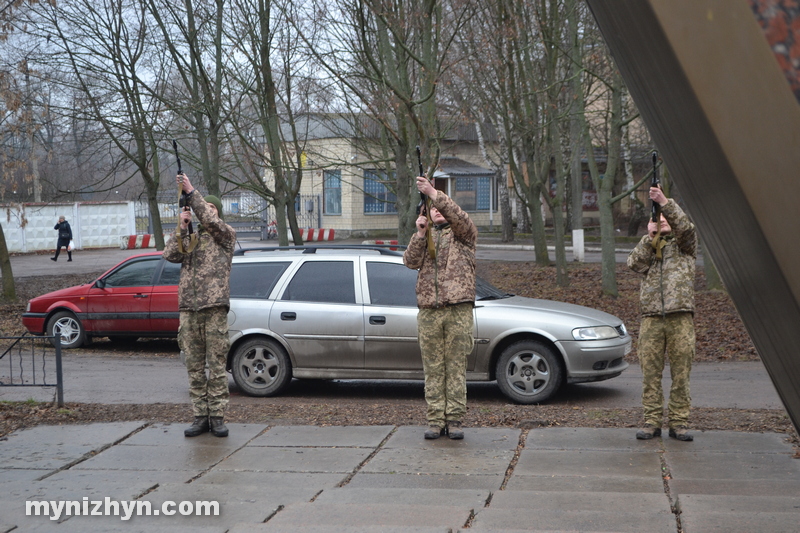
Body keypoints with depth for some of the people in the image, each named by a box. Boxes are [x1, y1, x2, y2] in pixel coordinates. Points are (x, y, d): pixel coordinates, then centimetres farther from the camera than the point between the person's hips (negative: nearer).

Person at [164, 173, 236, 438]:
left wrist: (191, 191, -13)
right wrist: (182, 228, -3)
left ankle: (217, 417, 1)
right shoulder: (189, 238, 21)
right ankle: (200, 416, 10)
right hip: (188, 308, 5)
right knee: (195, 366, 5)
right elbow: (170, 255, 3)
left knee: (217, 365, -3)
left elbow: (210, 220, -13)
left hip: (214, 307, -4)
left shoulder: (226, 235, 7)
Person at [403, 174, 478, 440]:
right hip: (429, 311, 3)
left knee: (456, 366, -1)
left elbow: (459, 218, -13)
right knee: (433, 368, 3)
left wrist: (434, 193, -22)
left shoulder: (464, 235, 9)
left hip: (458, 310, -3)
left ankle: (454, 420, 3)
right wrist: (420, 234, -11)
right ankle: (435, 420, 7)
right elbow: (411, 261, 2)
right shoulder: (424, 237, 19)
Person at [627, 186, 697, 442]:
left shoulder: (684, 245, 12)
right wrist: (650, 237, -4)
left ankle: (678, 422, 5)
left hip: (681, 317, -2)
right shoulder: (647, 247, 21)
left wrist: (665, 202, -18)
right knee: (651, 373, 0)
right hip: (651, 317, 2)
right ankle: (652, 421, 6)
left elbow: (686, 227, -9)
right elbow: (634, 263, 0)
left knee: (681, 373, -1)